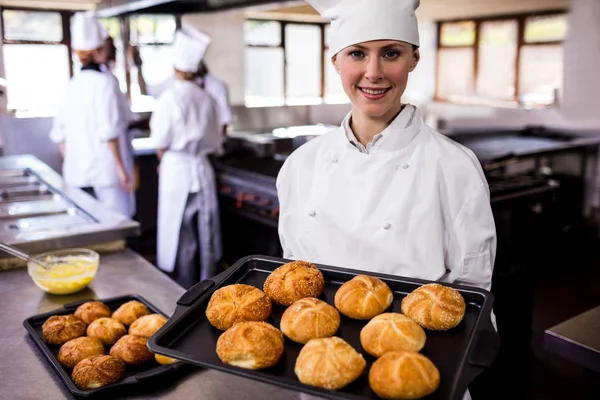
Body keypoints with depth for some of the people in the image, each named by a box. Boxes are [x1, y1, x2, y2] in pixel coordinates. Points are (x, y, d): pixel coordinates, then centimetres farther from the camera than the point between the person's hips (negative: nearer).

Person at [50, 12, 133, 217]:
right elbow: (108, 130, -17)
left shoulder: (73, 84, 10)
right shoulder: (104, 82, -8)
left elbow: (59, 133, 12)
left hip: (75, 173, 7)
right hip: (103, 171, -7)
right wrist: (121, 168, -11)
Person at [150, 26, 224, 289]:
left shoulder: (169, 99, -12)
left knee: (182, 239, 4)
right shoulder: (206, 99, 3)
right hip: (202, 169, 5)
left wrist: (164, 162, 11)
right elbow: (214, 141, 8)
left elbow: (161, 143, -8)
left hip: (176, 169, -4)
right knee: (205, 236, 12)